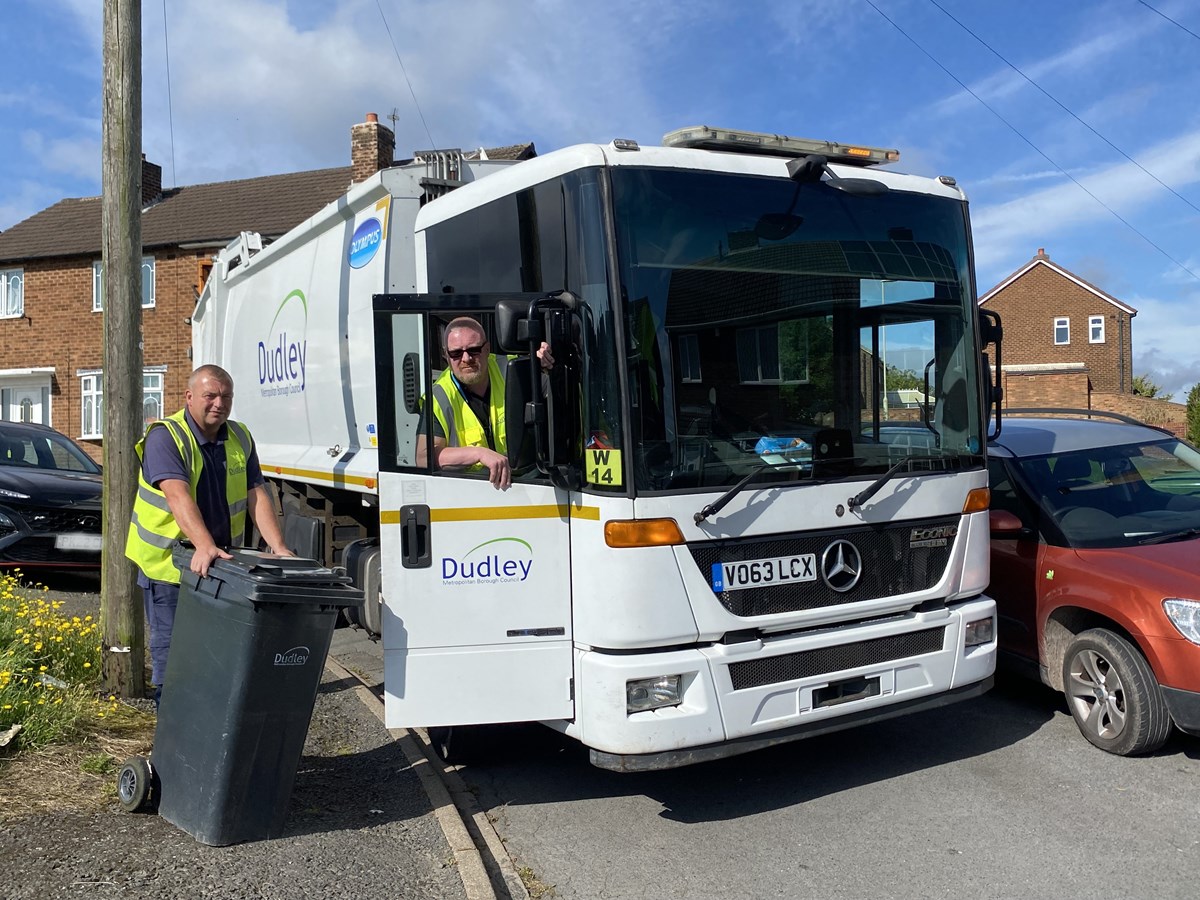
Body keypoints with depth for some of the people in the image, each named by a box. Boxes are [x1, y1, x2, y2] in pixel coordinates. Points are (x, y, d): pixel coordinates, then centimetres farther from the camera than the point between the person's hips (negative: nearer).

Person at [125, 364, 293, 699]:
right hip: (168, 560, -5)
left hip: (221, 562, 5)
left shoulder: (240, 438, 4)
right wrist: (204, 545, -44)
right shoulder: (165, 437, -15)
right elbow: (178, 495, -29)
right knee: (171, 643, 2)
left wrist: (278, 547, -15)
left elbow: (257, 495, -2)